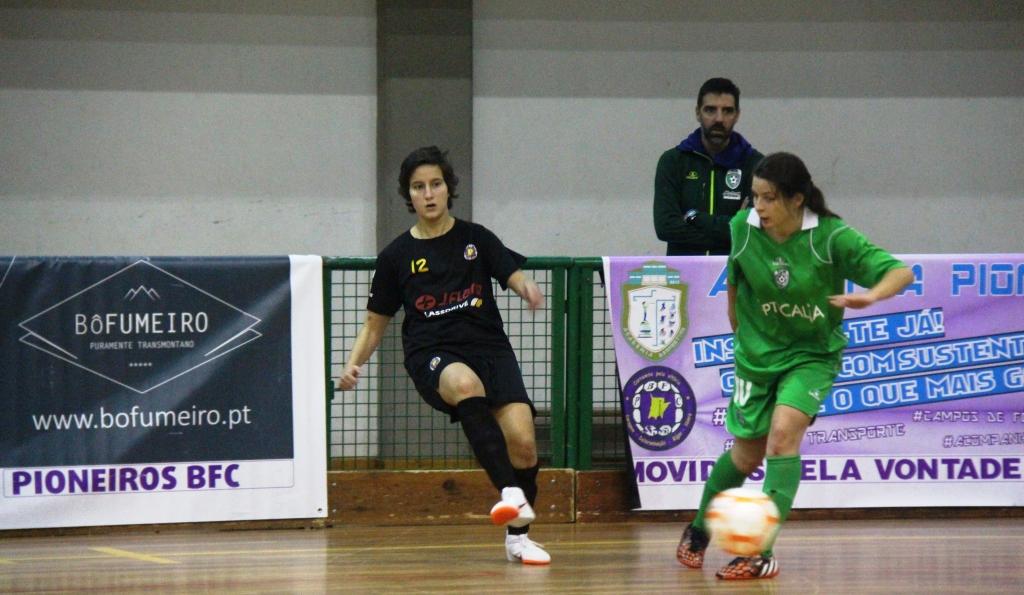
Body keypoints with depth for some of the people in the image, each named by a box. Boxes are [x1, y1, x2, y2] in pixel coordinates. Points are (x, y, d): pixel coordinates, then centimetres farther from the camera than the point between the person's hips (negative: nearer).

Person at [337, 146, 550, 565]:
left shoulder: (475, 239, 11)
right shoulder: (397, 256, 10)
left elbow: (514, 276, 2)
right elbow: (376, 321, 16)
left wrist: (528, 289, -22)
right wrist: (354, 364, 0)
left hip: (489, 347, 2)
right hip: (433, 356, -2)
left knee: (522, 441, -17)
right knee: (466, 383, -39)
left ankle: (517, 535, 7)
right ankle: (511, 494, -47)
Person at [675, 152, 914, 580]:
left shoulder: (830, 237, -23)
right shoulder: (743, 227, -14)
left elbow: (901, 272, -27)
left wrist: (871, 296, -46)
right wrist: (737, 323, 16)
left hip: (812, 354, -2)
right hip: (757, 352, 3)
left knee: (784, 432, -26)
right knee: (746, 456, 11)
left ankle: (762, 551, -22)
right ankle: (698, 531, 40)